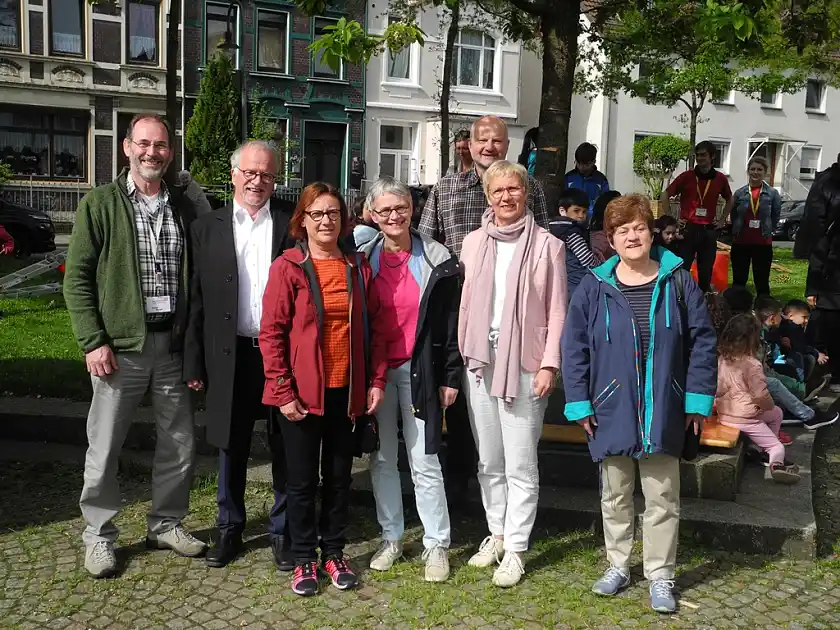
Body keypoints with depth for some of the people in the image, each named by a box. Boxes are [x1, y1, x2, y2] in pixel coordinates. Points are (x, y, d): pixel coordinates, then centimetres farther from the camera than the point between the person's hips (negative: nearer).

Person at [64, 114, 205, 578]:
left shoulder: (183, 208, 9)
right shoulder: (100, 203, -2)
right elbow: (77, 277, -5)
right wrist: (93, 342, -12)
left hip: (173, 344, 4)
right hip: (119, 346, -3)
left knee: (180, 446, 12)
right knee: (104, 450, 5)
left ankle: (165, 524, 31)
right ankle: (98, 535, 24)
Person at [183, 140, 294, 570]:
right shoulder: (207, 228, 5)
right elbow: (197, 300, 4)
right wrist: (194, 362, 1)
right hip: (231, 357, 1)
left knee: (286, 450, 9)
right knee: (231, 448, 14)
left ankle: (282, 531, 25)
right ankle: (229, 529, 31)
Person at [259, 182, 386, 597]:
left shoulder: (358, 267, 5)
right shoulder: (288, 266, -7)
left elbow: (369, 328, 9)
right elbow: (271, 332, -8)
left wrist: (376, 380, 2)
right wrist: (282, 390, -13)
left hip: (346, 390, 4)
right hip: (302, 392, -3)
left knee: (340, 475, 14)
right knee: (302, 478, 8)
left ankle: (334, 553, 30)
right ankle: (304, 560, 24)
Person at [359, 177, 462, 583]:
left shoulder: (438, 260, -2)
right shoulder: (363, 260, 3)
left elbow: (451, 321, -1)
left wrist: (450, 377, -4)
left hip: (419, 370, -3)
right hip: (375, 370, 3)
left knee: (424, 462, -1)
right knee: (381, 459, 10)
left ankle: (437, 545, 13)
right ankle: (391, 538, 25)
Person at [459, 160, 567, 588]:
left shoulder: (547, 246, -1)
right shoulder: (473, 242, 9)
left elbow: (556, 311, -2)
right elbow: (463, 303, 11)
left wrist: (549, 364, -9)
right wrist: (460, 357, 6)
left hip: (523, 364, -4)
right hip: (479, 360, 4)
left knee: (520, 464, 0)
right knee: (488, 461, 13)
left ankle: (515, 548, 12)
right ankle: (496, 534, 28)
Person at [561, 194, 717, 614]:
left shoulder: (678, 282, -2)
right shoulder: (594, 287, -3)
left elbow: (703, 343, 1)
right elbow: (574, 349, -1)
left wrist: (698, 399, -3)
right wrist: (579, 404, -5)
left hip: (663, 413, 0)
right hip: (611, 412, 1)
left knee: (662, 498, 8)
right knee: (614, 495, 14)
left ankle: (660, 575, 23)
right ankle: (618, 565, 32)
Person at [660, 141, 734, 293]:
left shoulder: (720, 179, 5)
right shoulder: (686, 176, -2)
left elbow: (730, 200, 22)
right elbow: (665, 196, 3)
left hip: (709, 231, 2)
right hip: (687, 229, -2)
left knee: (706, 272, 8)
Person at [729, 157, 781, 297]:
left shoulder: (773, 194, -1)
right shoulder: (739, 193, 1)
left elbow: (776, 216, 7)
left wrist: (767, 232, 5)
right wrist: (738, 232, 7)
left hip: (763, 243, -1)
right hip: (740, 242, 1)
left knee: (762, 281, 6)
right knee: (739, 280, 8)